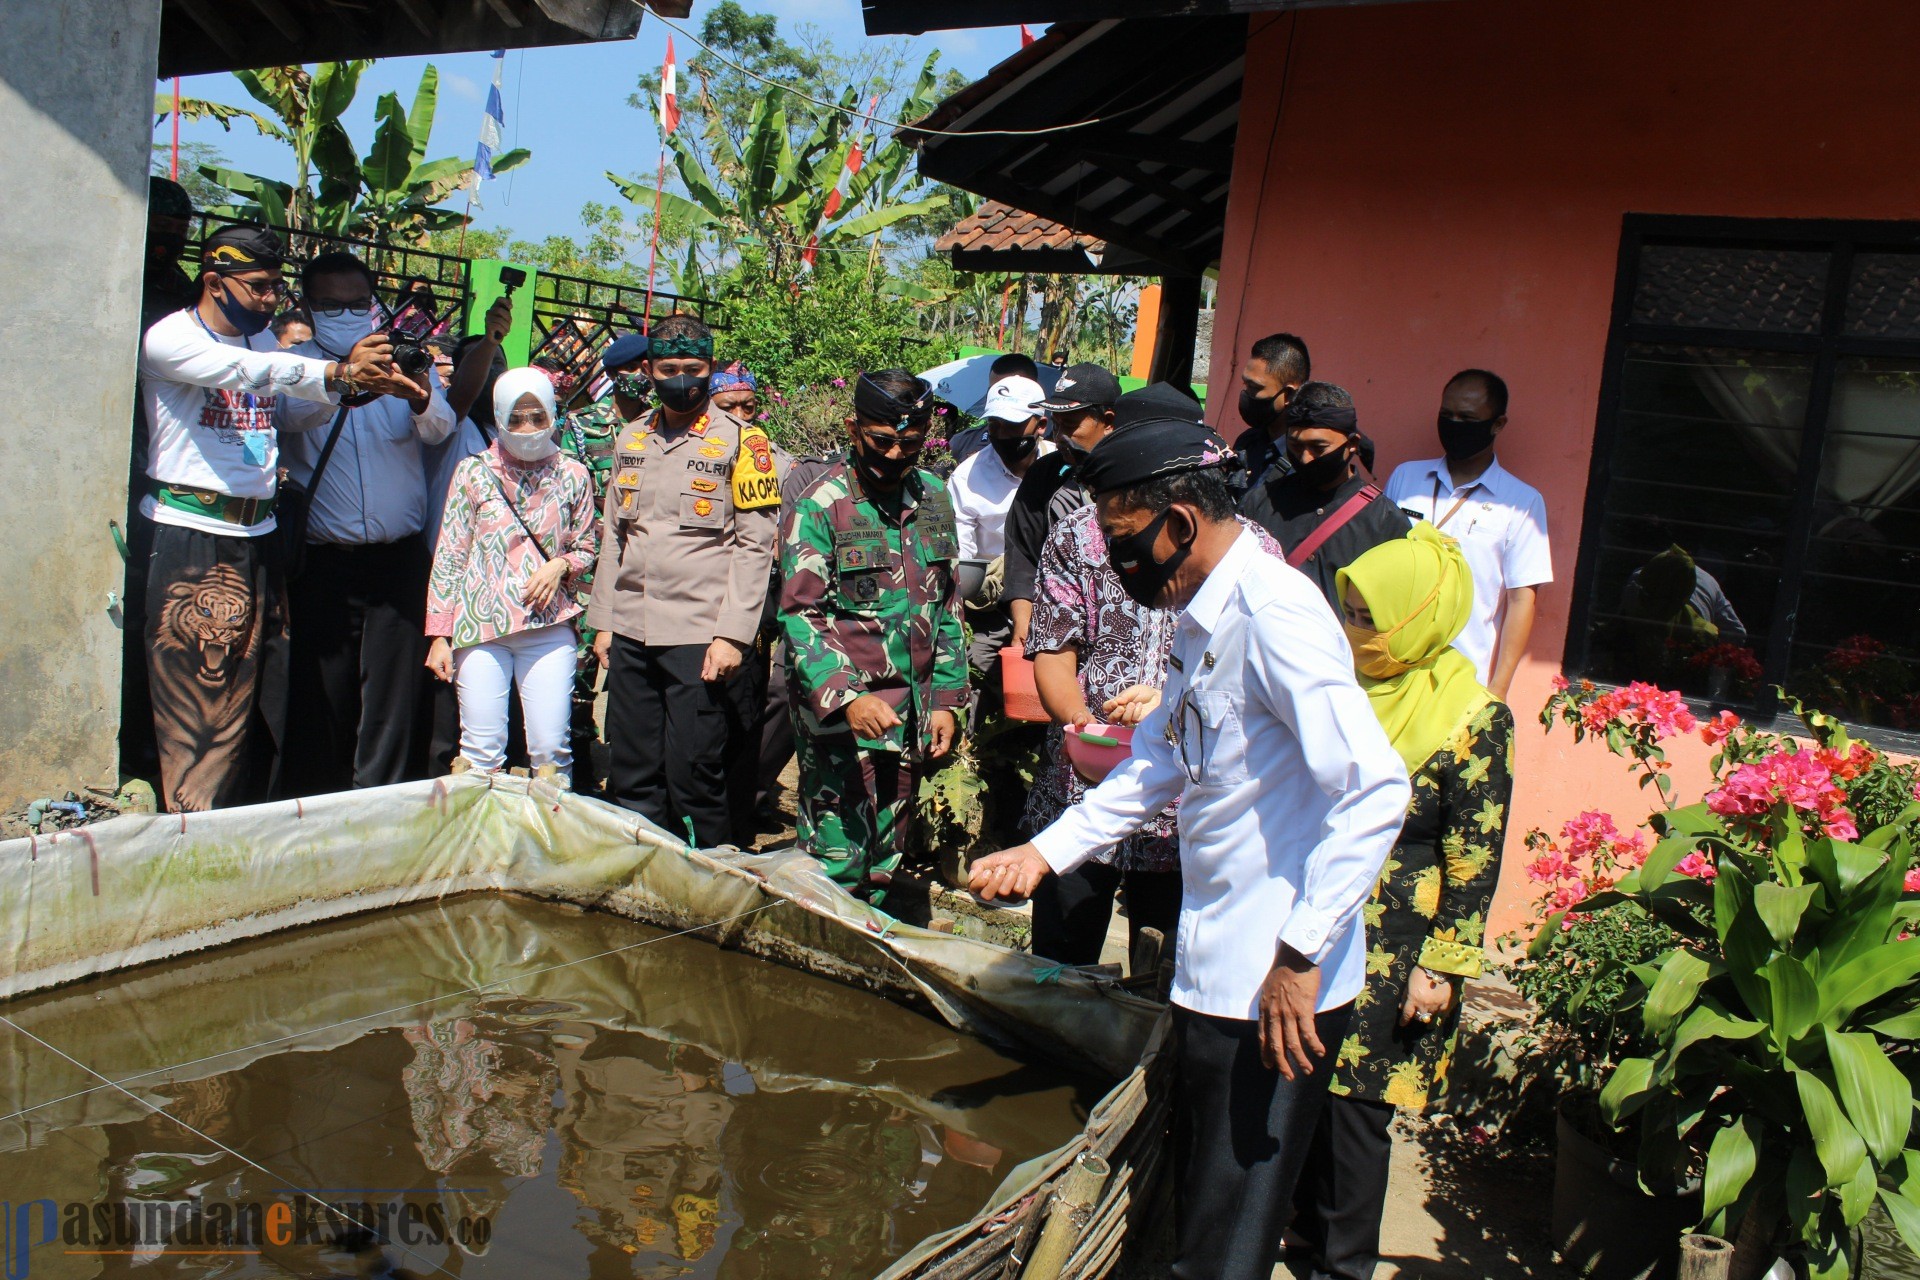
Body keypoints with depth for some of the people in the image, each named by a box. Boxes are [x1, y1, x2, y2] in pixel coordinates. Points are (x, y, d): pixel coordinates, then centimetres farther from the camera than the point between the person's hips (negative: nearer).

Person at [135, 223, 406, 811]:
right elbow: (243, 369, -25)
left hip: (259, 536, 6)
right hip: (190, 538, -6)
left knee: (262, 692, 7)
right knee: (196, 699, -4)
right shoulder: (169, 338, -6)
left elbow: (305, 401, 3)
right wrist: (338, 372, -33)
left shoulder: (264, 339, 16)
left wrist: (365, 377, -16)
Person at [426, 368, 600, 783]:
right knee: (481, 750, -2)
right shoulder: (474, 472, 2)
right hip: (481, 626, 0)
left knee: (550, 747, -2)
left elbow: (587, 548, 15)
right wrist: (440, 635, 0)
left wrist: (560, 565, -8)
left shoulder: (572, 476, 5)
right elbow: (448, 558, 4)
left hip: (549, 625, 1)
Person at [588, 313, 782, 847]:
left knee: (694, 776, -3)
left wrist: (732, 634, -14)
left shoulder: (740, 439, -2)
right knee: (631, 778, 9)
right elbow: (614, 537, 19)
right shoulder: (631, 440, 14)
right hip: (631, 633, 5)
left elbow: (755, 544, -6)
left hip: (700, 636, -5)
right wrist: (604, 621, 12)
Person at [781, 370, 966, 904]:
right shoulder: (822, 505, -7)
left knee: (885, 861, 14)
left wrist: (946, 700, 10)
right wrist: (846, 696, -23)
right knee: (836, 861, -5)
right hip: (840, 713, -5)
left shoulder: (934, 497, 9)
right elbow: (800, 614, -11)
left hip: (911, 714, 5)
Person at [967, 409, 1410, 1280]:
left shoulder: (1274, 612, -21)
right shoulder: (1201, 615, 10)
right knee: (1193, 1201, 23)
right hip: (1215, 968, 9)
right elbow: (1156, 769, 19)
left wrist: (1299, 955, -27)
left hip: (1280, 989, -9)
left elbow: (1377, 790, -29)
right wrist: (1044, 853, 12)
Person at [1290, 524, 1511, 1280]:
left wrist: (1442, 966, -11)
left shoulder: (1472, 719, -14)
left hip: (1387, 956, -5)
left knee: (1354, 1104, 6)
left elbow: (1475, 859, -12)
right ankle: (1307, 1217, 39)